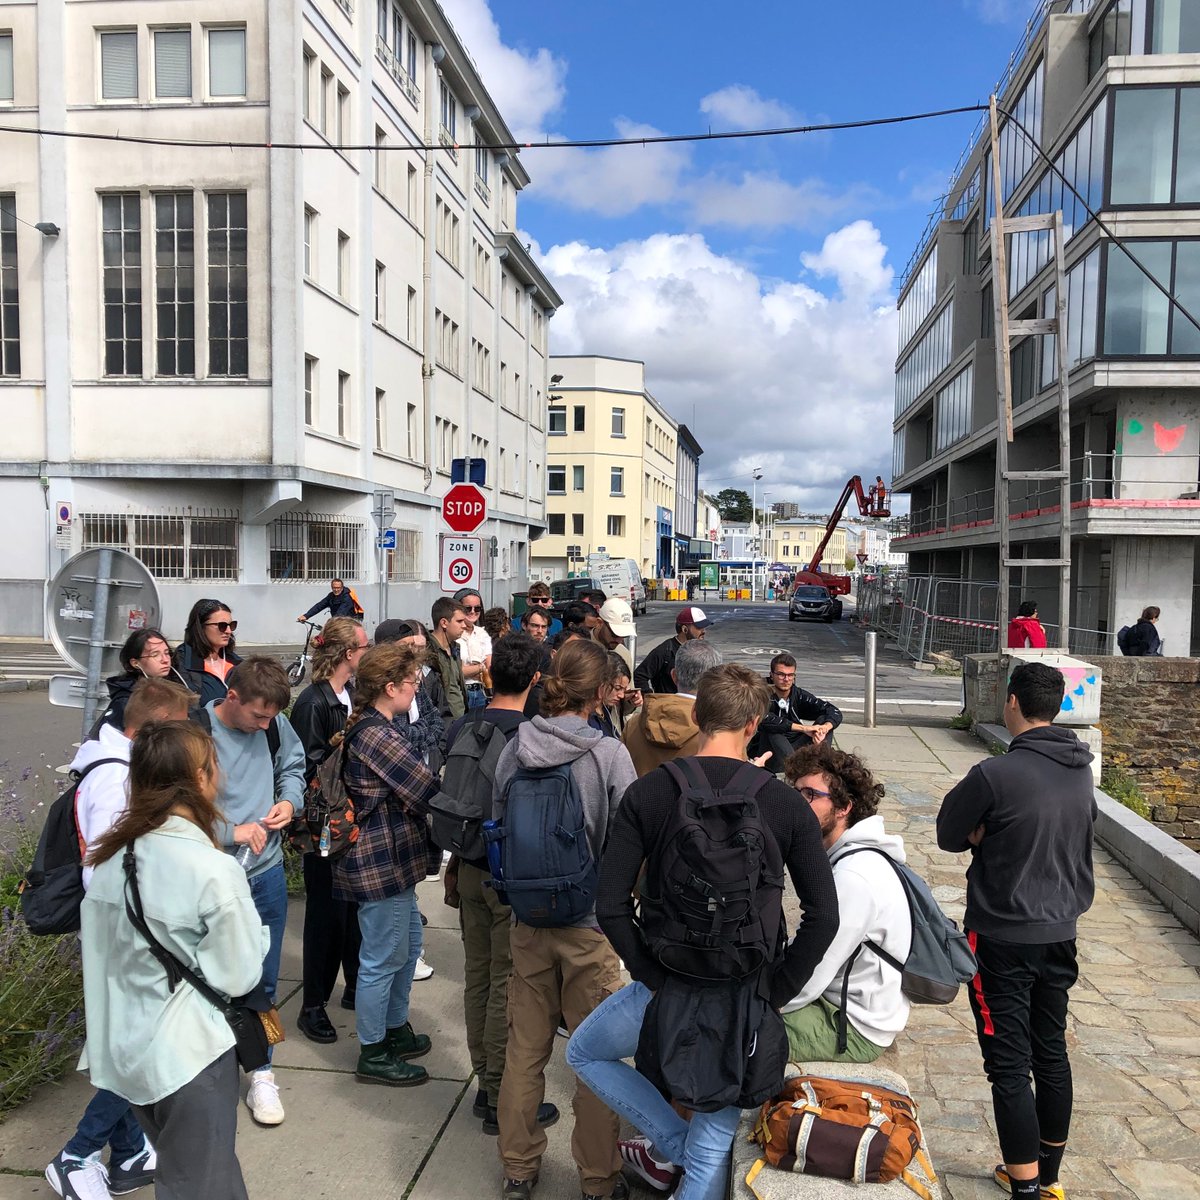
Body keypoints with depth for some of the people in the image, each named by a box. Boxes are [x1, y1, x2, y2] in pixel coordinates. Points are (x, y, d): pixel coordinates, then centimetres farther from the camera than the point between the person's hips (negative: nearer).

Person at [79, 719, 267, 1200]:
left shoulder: (112, 856, -4)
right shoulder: (214, 871, -24)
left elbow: (96, 943, 6)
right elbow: (239, 976, -17)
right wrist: (252, 929, 1)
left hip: (123, 1047, 7)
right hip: (187, 1053, -7)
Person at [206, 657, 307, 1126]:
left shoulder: (275, 725, -4)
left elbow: (293, 766, 14)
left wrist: (289, 800, -5)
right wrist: (232, 831, -20)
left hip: (267, 872, 4)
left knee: (263, 980, 15)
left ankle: (259, 1073, 32)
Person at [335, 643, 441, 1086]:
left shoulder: (369, 727, 8)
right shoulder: (377, 735, -24)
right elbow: (425, 788, -24)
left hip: (391, 856, 10)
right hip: (382, 861, -10)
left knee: (408, 945, 23)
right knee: (382, 959, 5)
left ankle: (395, 1030, 39)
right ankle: (372, 1054, 22)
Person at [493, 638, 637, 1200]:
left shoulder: (514, 748, -5)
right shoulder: (609, 754, -16)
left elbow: (496, 826, 5)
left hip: (527, 920, 4)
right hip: (589, 924, -4)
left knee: (525, 1048, 17)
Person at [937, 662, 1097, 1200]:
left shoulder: (995, 775, -22)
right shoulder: (1082, 769, -1)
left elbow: (948, 836, -11)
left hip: (1003, 940, -7)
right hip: (1060, 933, 7)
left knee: (1009, 1065, 3)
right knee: (1052, 1054, 20)